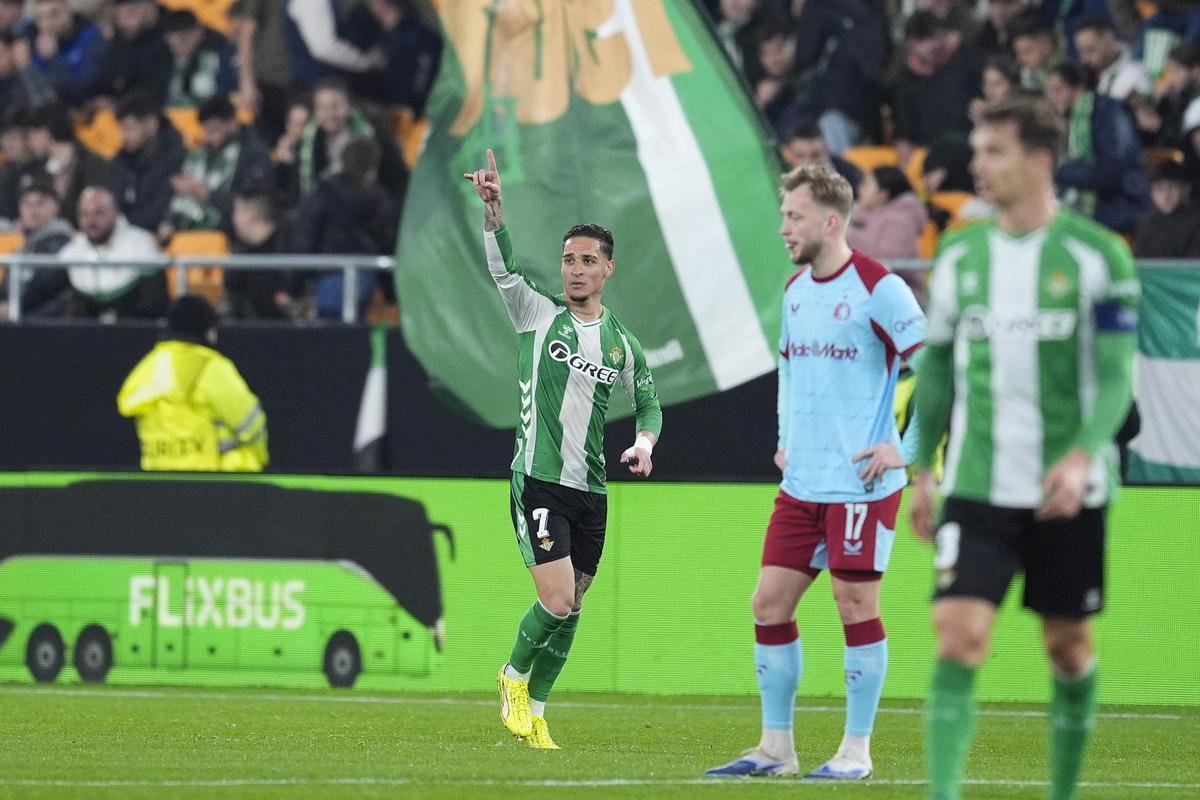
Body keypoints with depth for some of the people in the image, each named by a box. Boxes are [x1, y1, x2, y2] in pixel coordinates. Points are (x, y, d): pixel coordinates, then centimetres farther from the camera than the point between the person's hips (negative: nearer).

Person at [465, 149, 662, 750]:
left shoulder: (621, 342, 11)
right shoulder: (538, 315, 0)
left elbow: (648, 401, 21)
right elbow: (504, 268, -15)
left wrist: (644, 440, -1)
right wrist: (492, 209, -32)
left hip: (591, 491, 4)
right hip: (538, 481, -4)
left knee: (569, 611, 8)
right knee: (557, 600, -17)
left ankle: (534, 713, 23)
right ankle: (514, 677, 11)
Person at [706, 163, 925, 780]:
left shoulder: (877, 288, -11)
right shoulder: (795, 290, 12)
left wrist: (906, 447, -14)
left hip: (860, 483, -8)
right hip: (800, 484, 8)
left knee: (856, 604, -3)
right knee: (769, 602, 4)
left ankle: (857, 750, 6)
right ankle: (775, 747, 12)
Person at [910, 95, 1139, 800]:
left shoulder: (1098, 255, -5)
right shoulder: (960, 254, 6)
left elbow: (1116, 376, -7)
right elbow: (936, 367, 15)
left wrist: (1081, 456, -22)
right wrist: (922, 469, 12)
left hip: (1068, 494, -2)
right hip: (977, 489, 2)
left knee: (1069, 647, 8)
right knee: (959, 638, -13)